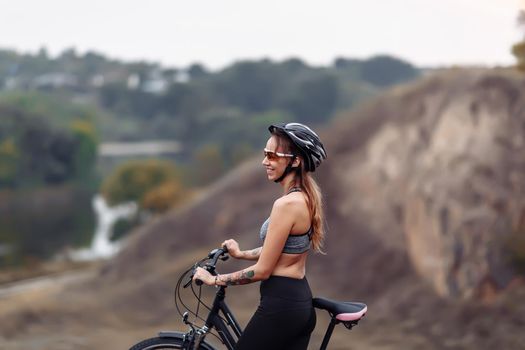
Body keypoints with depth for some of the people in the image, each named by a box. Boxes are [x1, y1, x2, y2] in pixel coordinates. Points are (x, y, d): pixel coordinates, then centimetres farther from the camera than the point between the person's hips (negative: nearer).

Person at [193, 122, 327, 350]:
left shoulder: (286, 204, -20)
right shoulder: (306, 197, 8)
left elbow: (262, 271, -17)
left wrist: (215, 280, -5)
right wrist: (241, 254, 27)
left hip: (280, 305, -9)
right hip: (301, 303, 9)